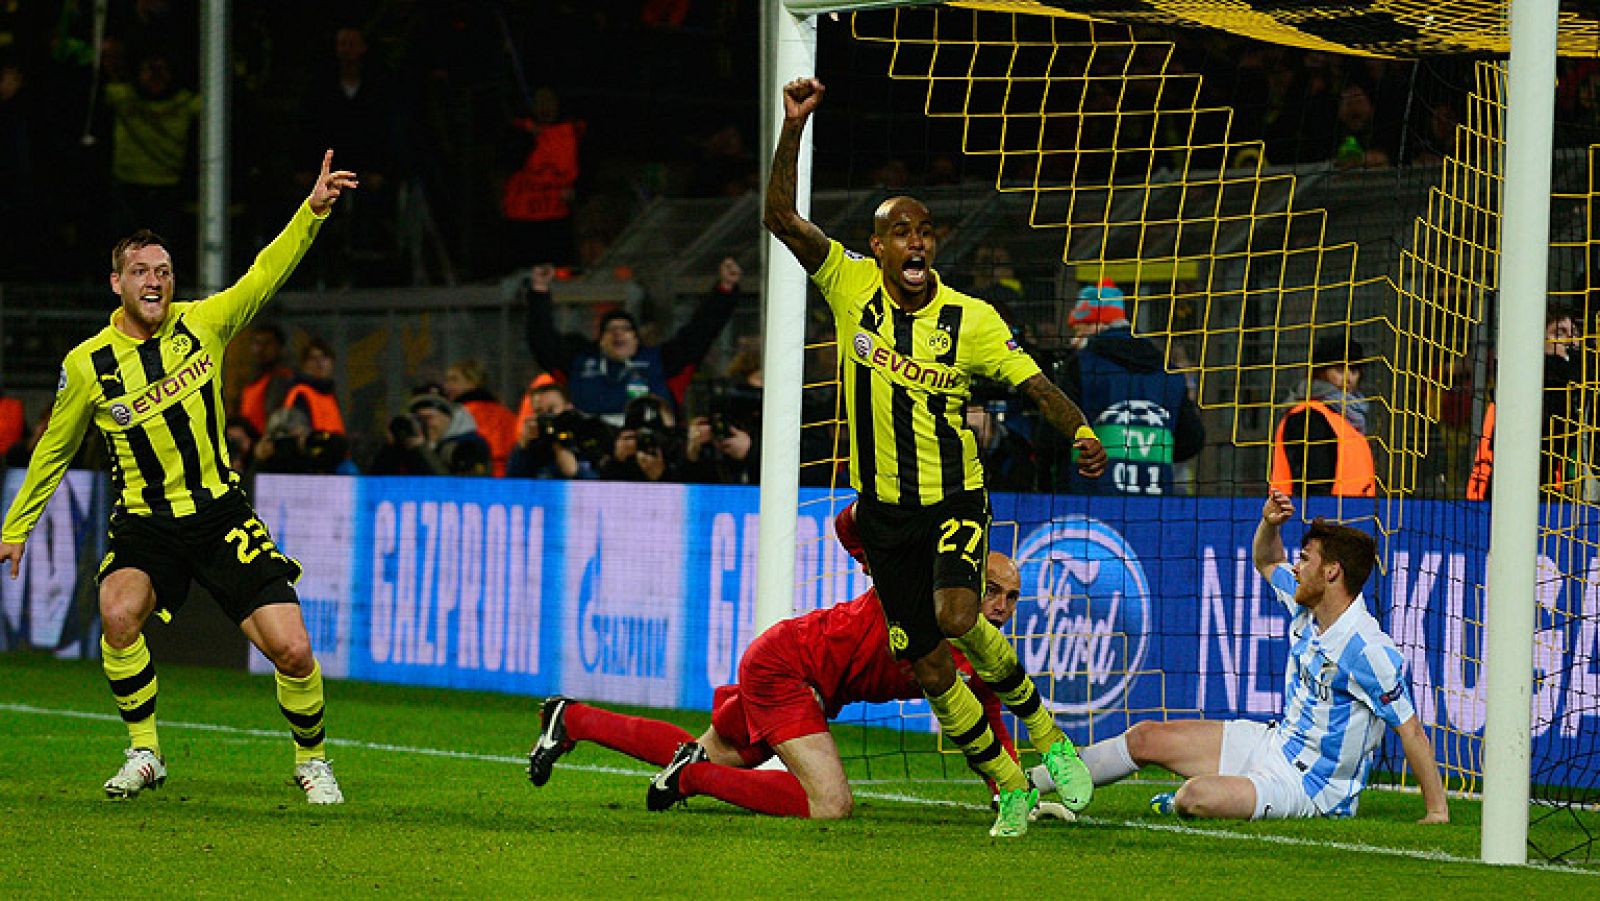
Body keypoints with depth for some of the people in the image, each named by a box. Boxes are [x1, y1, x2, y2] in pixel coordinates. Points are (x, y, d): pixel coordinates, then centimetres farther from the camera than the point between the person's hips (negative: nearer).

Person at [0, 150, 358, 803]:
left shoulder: (202, 325, -2)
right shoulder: (87, 364, -4)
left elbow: (267, 272, 4)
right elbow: (55, 449, 10)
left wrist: (312, 210, -10)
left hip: (221, 516, 1)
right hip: (144, 524, -1)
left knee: (293, 652, -9)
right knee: (119, 613, -31)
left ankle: (311, 758, 18)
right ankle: (144, 754, -13)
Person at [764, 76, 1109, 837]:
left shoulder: (970, 319, -8)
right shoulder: (852, 286, -5)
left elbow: (1035, 384, -10)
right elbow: (780, 217, -13)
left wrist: (1081, 435, -30)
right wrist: (793, 126, -23)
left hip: (955, 501, -2)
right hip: (884, 509, 2)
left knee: (957, 617, -27)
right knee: (929, 669, 1)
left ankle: (1047, 736, -3)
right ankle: (1011, 788, 17)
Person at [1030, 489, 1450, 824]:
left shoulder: (1368, 650, -26)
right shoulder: (1306, 607, 1)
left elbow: (1411, 729, -24)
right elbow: (1267, 562, 23)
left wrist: (1437, 812, -25)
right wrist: (1270, 522, 1)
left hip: (1310, 787, -9)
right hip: (1275, 741, 9)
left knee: (1197, 796, -31)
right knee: (1146, 737, 8)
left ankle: (1176, 803, 7)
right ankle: (1029, 787, 18)